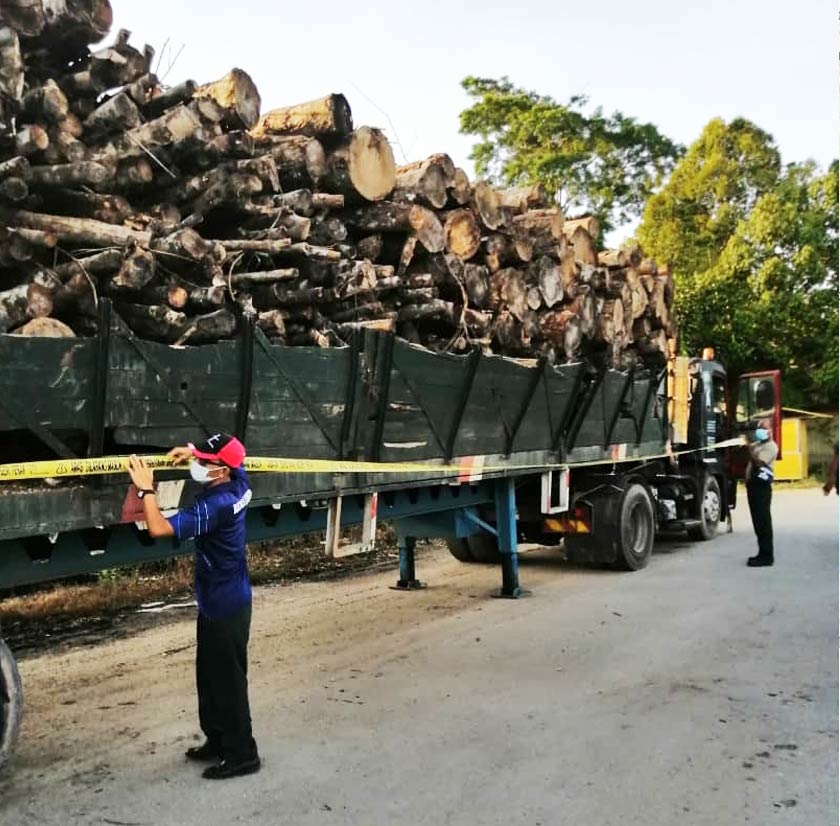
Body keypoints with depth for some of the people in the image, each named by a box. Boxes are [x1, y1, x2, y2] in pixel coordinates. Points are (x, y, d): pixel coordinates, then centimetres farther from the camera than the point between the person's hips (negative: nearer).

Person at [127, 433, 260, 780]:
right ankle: (218, 741, 33)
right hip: (222, 601, 10)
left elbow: (159, 528, -32)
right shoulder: (239, 484, -2)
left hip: (224, 606, -10)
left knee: (228, 680, 2)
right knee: (210, 675, 20)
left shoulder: (214, 505, -28)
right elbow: (232, 457, 23)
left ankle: (242, 754, 15)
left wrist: (146, 488, -20)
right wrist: (194, 453, 9)